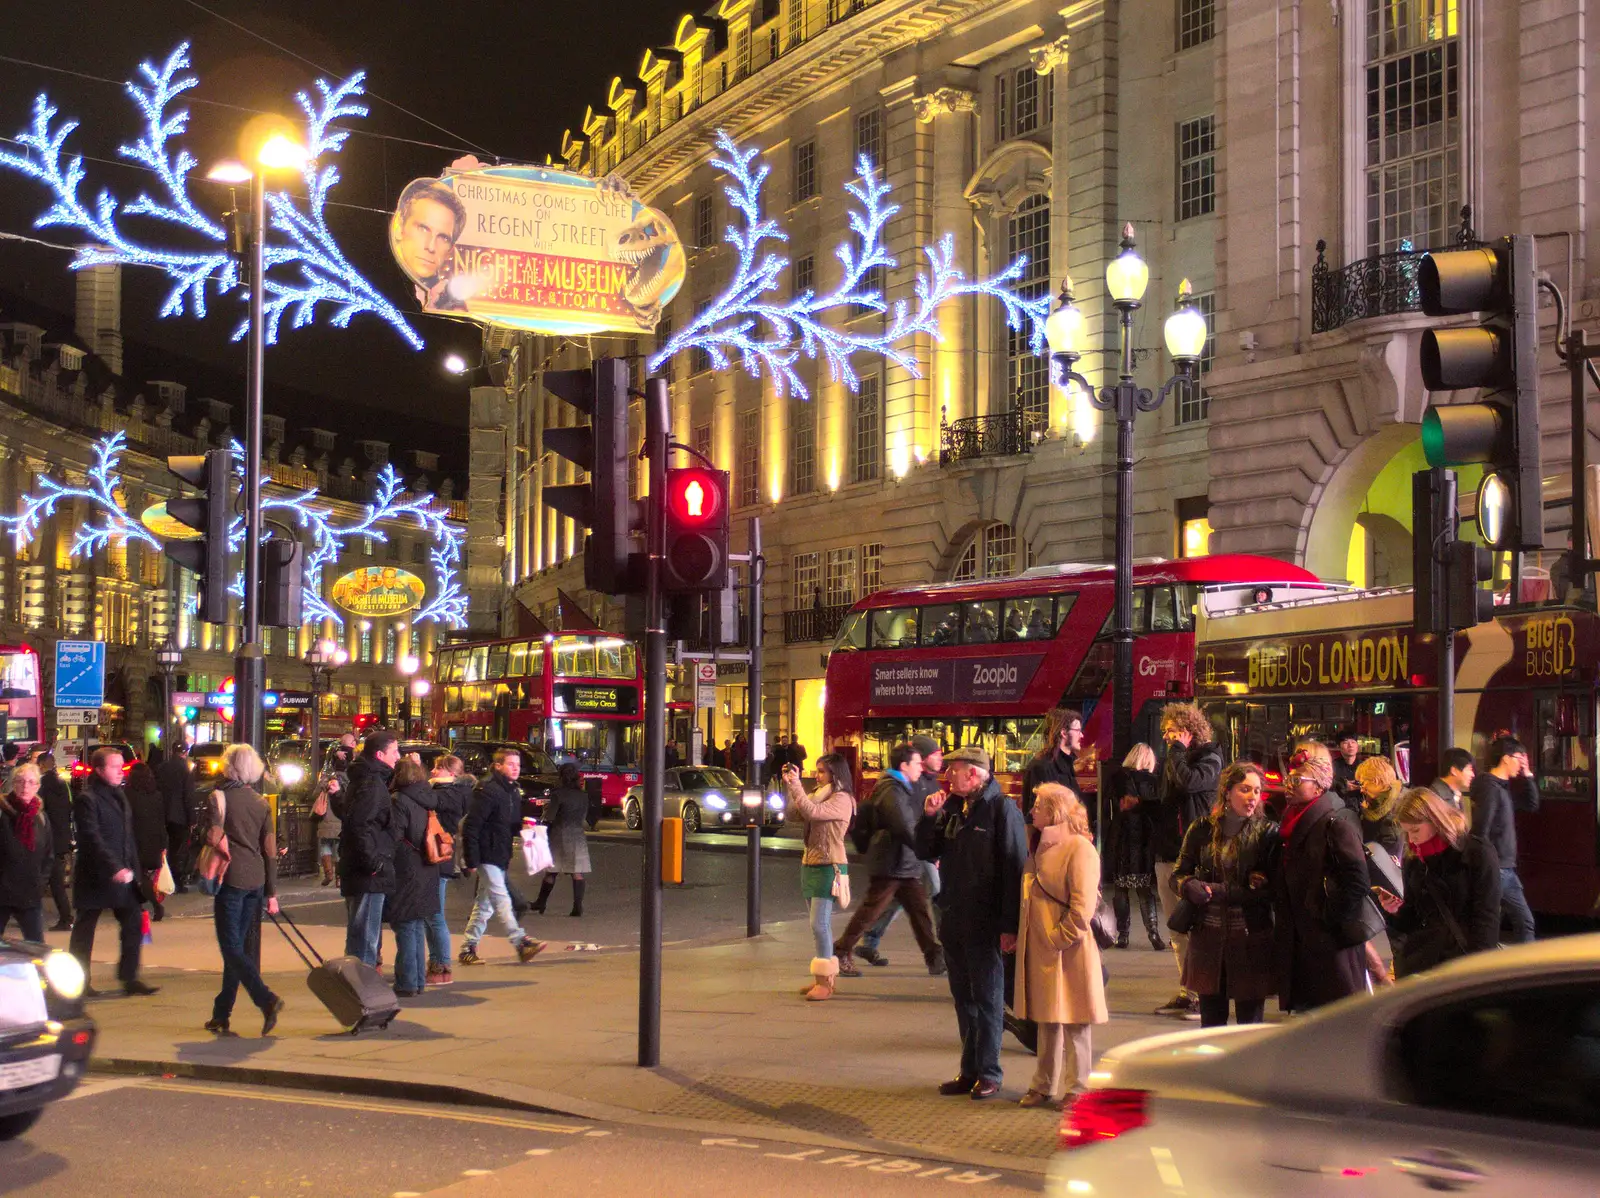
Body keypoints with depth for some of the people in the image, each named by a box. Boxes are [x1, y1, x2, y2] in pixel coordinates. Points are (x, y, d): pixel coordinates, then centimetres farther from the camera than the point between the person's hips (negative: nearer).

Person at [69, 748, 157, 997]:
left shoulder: (119, 796, 15)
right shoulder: (87, 800, -12)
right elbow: (92, 839, -22)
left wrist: (135, 870, 13)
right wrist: (114, 868, -30)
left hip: (124, 874, 8)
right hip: (96, 876, -8)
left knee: (133, 924, 2)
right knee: (84, 929, 4)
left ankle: (129, 978, 8)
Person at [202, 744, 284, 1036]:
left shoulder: (218, 797, -4)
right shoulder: (262, 803, 10)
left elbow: (213, 838, -12)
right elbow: (270, 850, 9)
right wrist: (272, 893, 12)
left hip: (231, 879, -5)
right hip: (256, 880, 5)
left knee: (232, 947, -4)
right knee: (238, 945, 13)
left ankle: (267, 1000, -23)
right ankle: (222, 1014, 18)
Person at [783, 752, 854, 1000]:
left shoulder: (841, 799, -12)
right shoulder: (818, 794, 15)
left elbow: (811, 812, -25)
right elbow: (794, 811, 10)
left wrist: (796, 785, -23)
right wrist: (788, 784, 2)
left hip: (828, 867, -9)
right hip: (810, 864, 9)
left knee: (819, 924, -12)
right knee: (818, 925, 12)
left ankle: (825, 982, -9)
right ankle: (821, 978, 17)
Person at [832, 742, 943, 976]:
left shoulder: (902, 789, 15)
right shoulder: (891, 790, -17)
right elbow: (904, 829, -24)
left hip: (905, 865, 10)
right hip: (891, 864, -10)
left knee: (921, 910, 6)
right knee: (870, 911, -3)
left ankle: (934, 958, 7)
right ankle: (841, 951, 7)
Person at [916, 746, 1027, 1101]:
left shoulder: (1002, 809, -11)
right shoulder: (951, 806, 10)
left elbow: (1015, 868, -15)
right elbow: (926, 853, 13)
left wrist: (1010, 925, -19)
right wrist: (929, 817, -4)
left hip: (986, 922, -7)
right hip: (953, 921, 7)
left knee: (987, 998, 1)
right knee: (963, 998, 12)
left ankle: (989, 1073, 7)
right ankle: (970, 1070, 20)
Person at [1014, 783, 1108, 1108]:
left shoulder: (1079, 849, -13)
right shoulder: (1041, 847, 14)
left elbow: (1082, 906, -19)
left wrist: (1058, 939, -17)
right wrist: (1021, 936, 13)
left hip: (1068, 952, -8)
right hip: (1040, 951, 9)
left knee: (1074, 1025, 1)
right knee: (1046, 1022, 15)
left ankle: (1077, 1089, 9)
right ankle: (1045, 1087, 23)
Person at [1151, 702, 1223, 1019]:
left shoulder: (1209, 759, -6)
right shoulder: (1171, 761, 17)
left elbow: (1189, 782, -26)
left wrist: (1178, 750, -12)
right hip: (1166, 856, 8)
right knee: (1177, 932, 11)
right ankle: (1186, 992, 16)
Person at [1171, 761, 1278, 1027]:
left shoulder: (1268, 833, -2)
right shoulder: (1202, 830, 5)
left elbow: (1271, 889, -8)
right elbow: (1178, 875, 13)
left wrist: (1219, 891, -14)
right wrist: (1192, 887, -11)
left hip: (1251, 938, -2)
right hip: (1207, 937, 2)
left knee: (1250, 1022, 1)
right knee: (1211, 1022, 9)